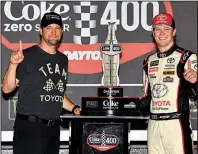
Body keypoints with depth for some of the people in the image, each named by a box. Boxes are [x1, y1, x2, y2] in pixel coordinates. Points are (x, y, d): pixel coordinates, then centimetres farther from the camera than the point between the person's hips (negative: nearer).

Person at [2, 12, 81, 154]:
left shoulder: (63, 60, 14)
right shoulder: (27, 56, -5)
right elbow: (7, 89, -9)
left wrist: (74, 108, 13)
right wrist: (13, 65, -23)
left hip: (53, 128, 6)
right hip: (29, 127, -6)